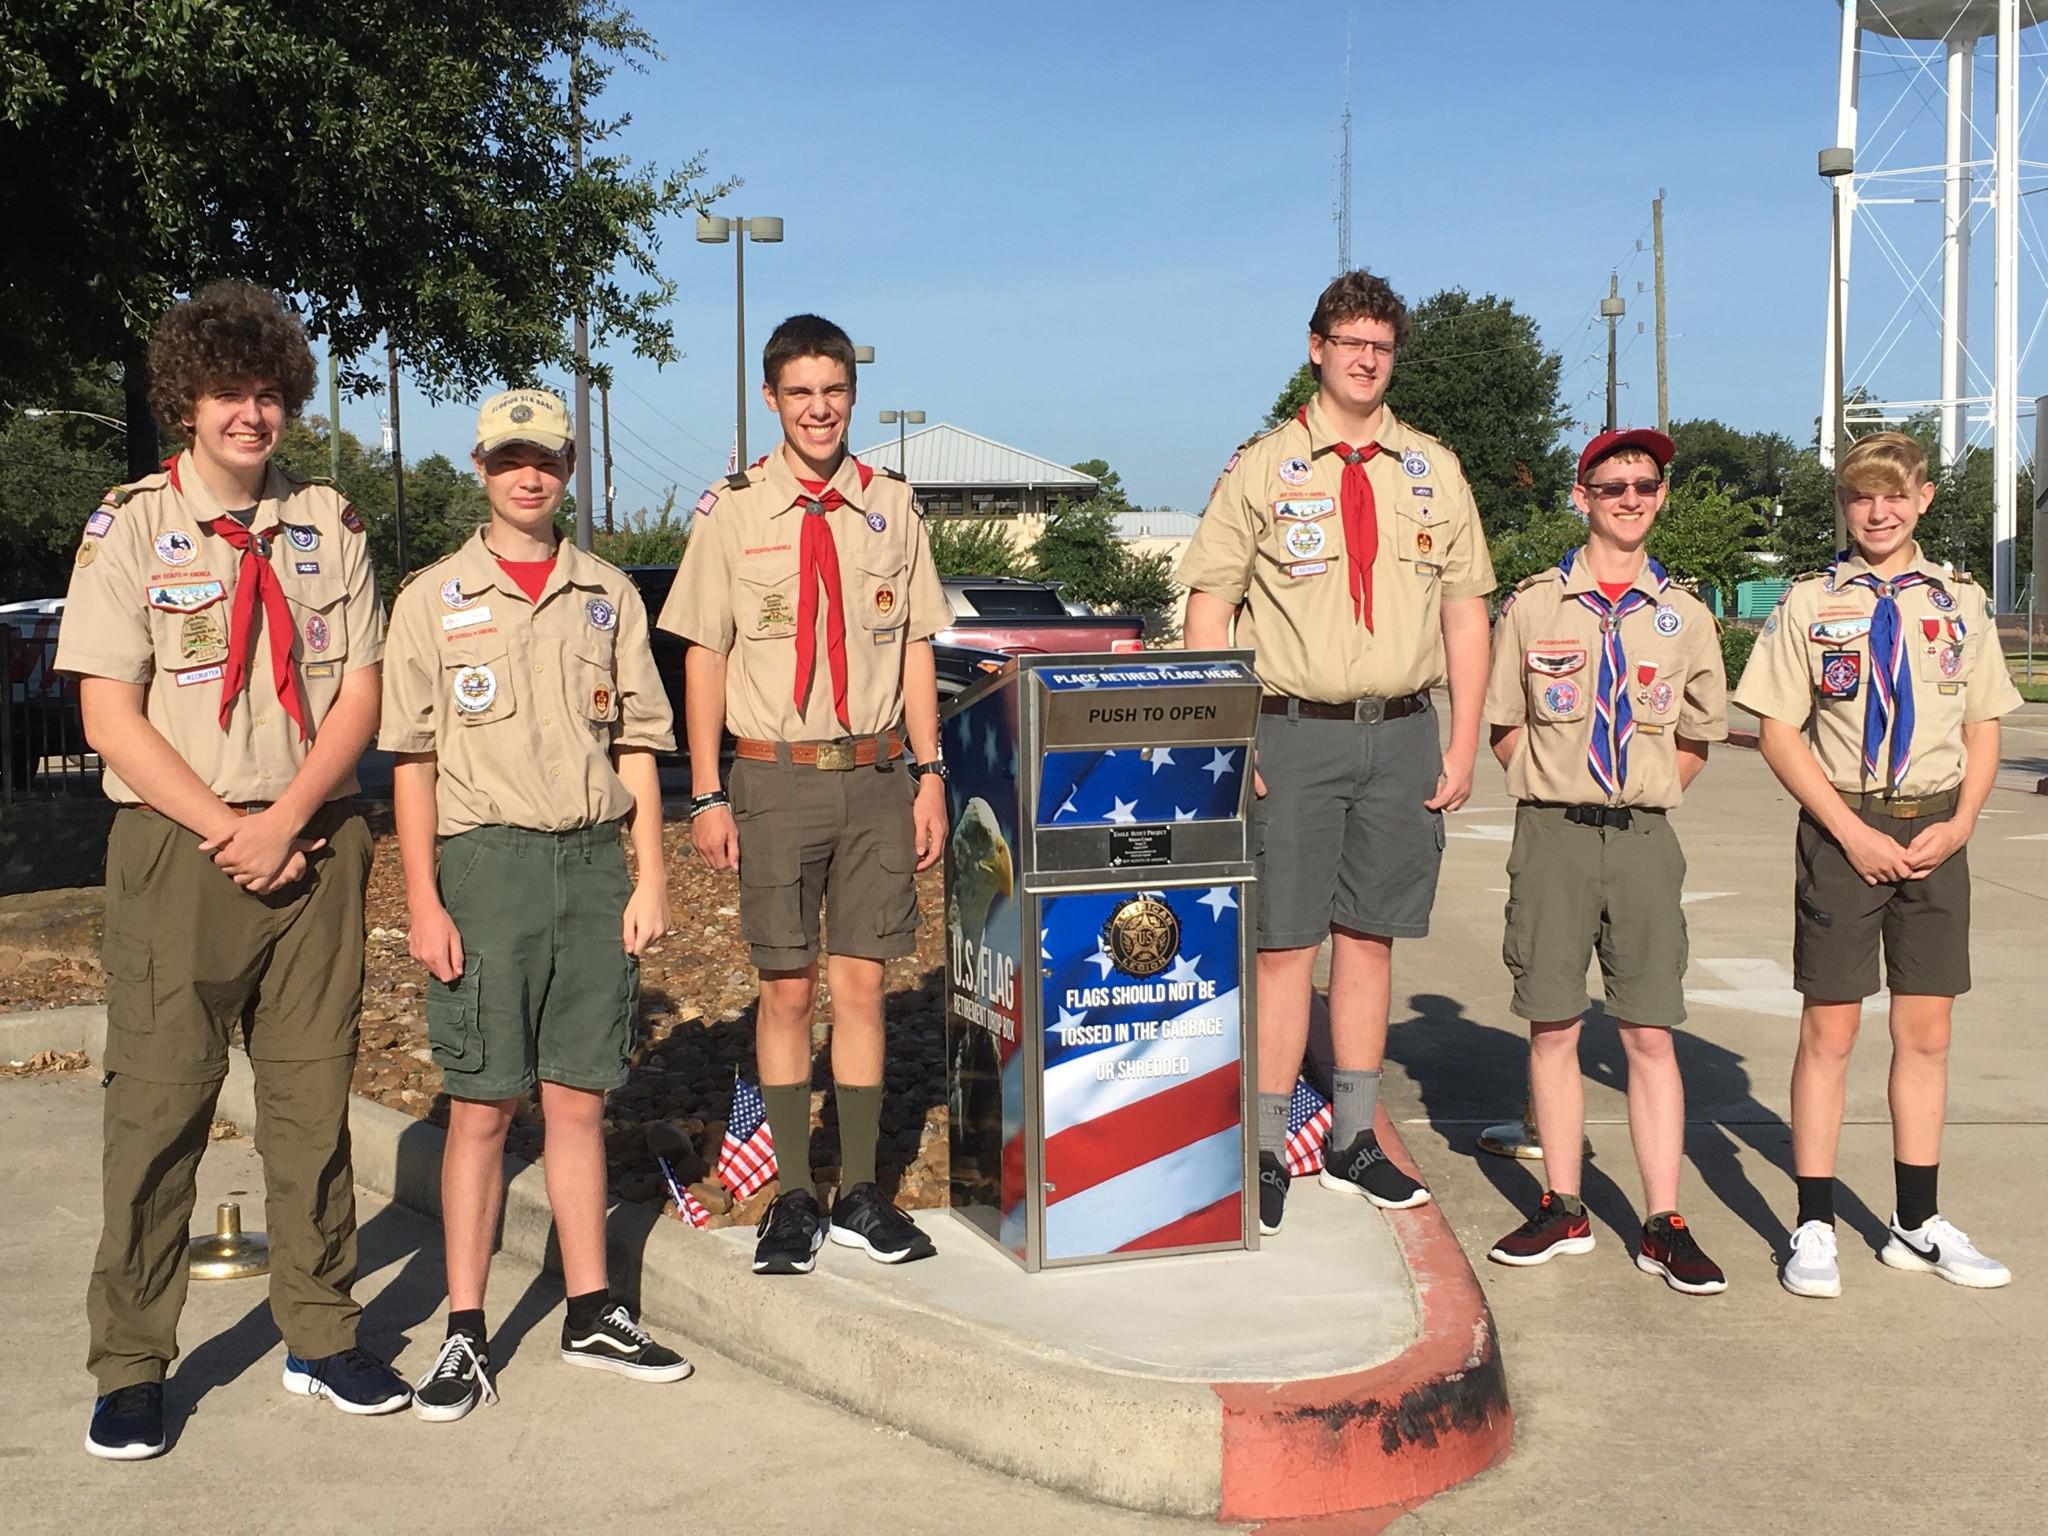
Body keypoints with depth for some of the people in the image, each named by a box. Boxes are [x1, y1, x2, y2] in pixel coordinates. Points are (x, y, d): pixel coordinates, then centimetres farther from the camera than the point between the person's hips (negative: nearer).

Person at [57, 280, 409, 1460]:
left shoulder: (329, 524, 8)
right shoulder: (130, 530, 1)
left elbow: (360, 694, 3)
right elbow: (112, 717, -4)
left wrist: (287, 818, -10)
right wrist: (227, 830, -11)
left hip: (314, 843, 2)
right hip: (178, 847, -2)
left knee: (313, 1094, 8)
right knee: (159, 1102, 0)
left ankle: (322, 1338, 19)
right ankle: (132, 1367, 12)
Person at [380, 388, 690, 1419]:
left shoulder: (608, 595, 10)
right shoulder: (433, 600, 3)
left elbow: (636, 745, 11)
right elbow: (412, 761, -1)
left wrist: (650, 876, 4)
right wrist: (423, 900, -8)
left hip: (594, 861, 2)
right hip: (486, 863, -2)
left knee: (578, 1100, 8)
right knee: (481, 1108, 1)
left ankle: (591, 1312, 18)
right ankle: (465, 1333, 9)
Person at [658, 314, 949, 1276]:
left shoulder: (890, 506, 7)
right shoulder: (730, 511, 1)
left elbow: (915, 648, 10)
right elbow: (704, 657, 2)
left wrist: (930, 773, 4)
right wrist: (706, 795, -2)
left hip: (875, 773, 2)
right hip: (774, 775, -1)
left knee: (861, 982, 4)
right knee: (787, 988, 3)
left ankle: (861, 1192, 14)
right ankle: (793, 1198, 13)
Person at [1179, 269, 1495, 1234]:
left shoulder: (1433, 471, 12)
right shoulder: (1261, 469, 3)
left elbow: (1465, 612, 12)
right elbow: (1208, 609, 0)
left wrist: (1461, 746, 5)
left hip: (1403, 733, 3)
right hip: (1294, 731, -3)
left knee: (1370, 937, 9)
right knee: (1285, 944, -2)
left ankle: (1354, 1141, 20)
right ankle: (1265, 1151, 6)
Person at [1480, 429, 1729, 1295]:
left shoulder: (1683, 616, 7)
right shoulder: (1534, 606, 4)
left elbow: (1695, 741, 15)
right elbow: (1504, 728, 9)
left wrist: (1639, 801, 6)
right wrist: (1562, 799, 2)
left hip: (1643, 838, 1)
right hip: (1552, 834, 0)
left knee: (1651, 1035, 1)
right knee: (1552, 1027, 5)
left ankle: (1664, 1225, 7)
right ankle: (1562, 1210, 16)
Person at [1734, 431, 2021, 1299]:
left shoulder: (1959, 604, 8)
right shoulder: (1810, 605, 0)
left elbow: (1984, 726, 11)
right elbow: (1779, 733, -3)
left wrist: (1958, 823, -4)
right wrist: (1852, 830, -11)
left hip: (1935, 830, 3)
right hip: (1845, 827, -3)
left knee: (1926, 1030, 9)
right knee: (1829, 1028, 1)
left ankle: (1918, 1225, 20)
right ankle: (1814, 1228, 9)